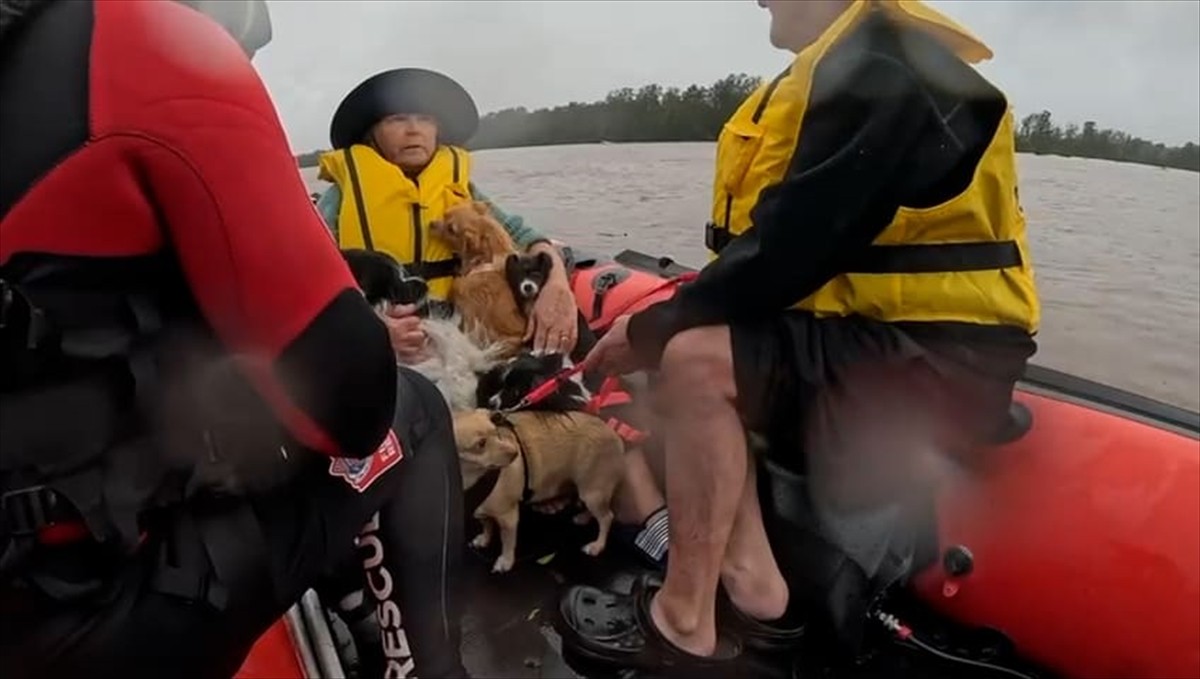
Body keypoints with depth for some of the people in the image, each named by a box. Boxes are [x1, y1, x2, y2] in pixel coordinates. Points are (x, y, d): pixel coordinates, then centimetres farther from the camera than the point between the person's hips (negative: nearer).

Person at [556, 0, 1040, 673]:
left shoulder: (883, 65, -15)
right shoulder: (855, 63, 15)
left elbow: (787, 252, -25)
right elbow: (793, 245, 11)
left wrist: (651, 330, -12)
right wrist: (665, 325, 1)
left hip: (937, 359, -10)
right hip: (893, 334, 10)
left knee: (697, 360, -25)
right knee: (691, 348, 5)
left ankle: (684, 622, -8)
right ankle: (754, 586, 2)